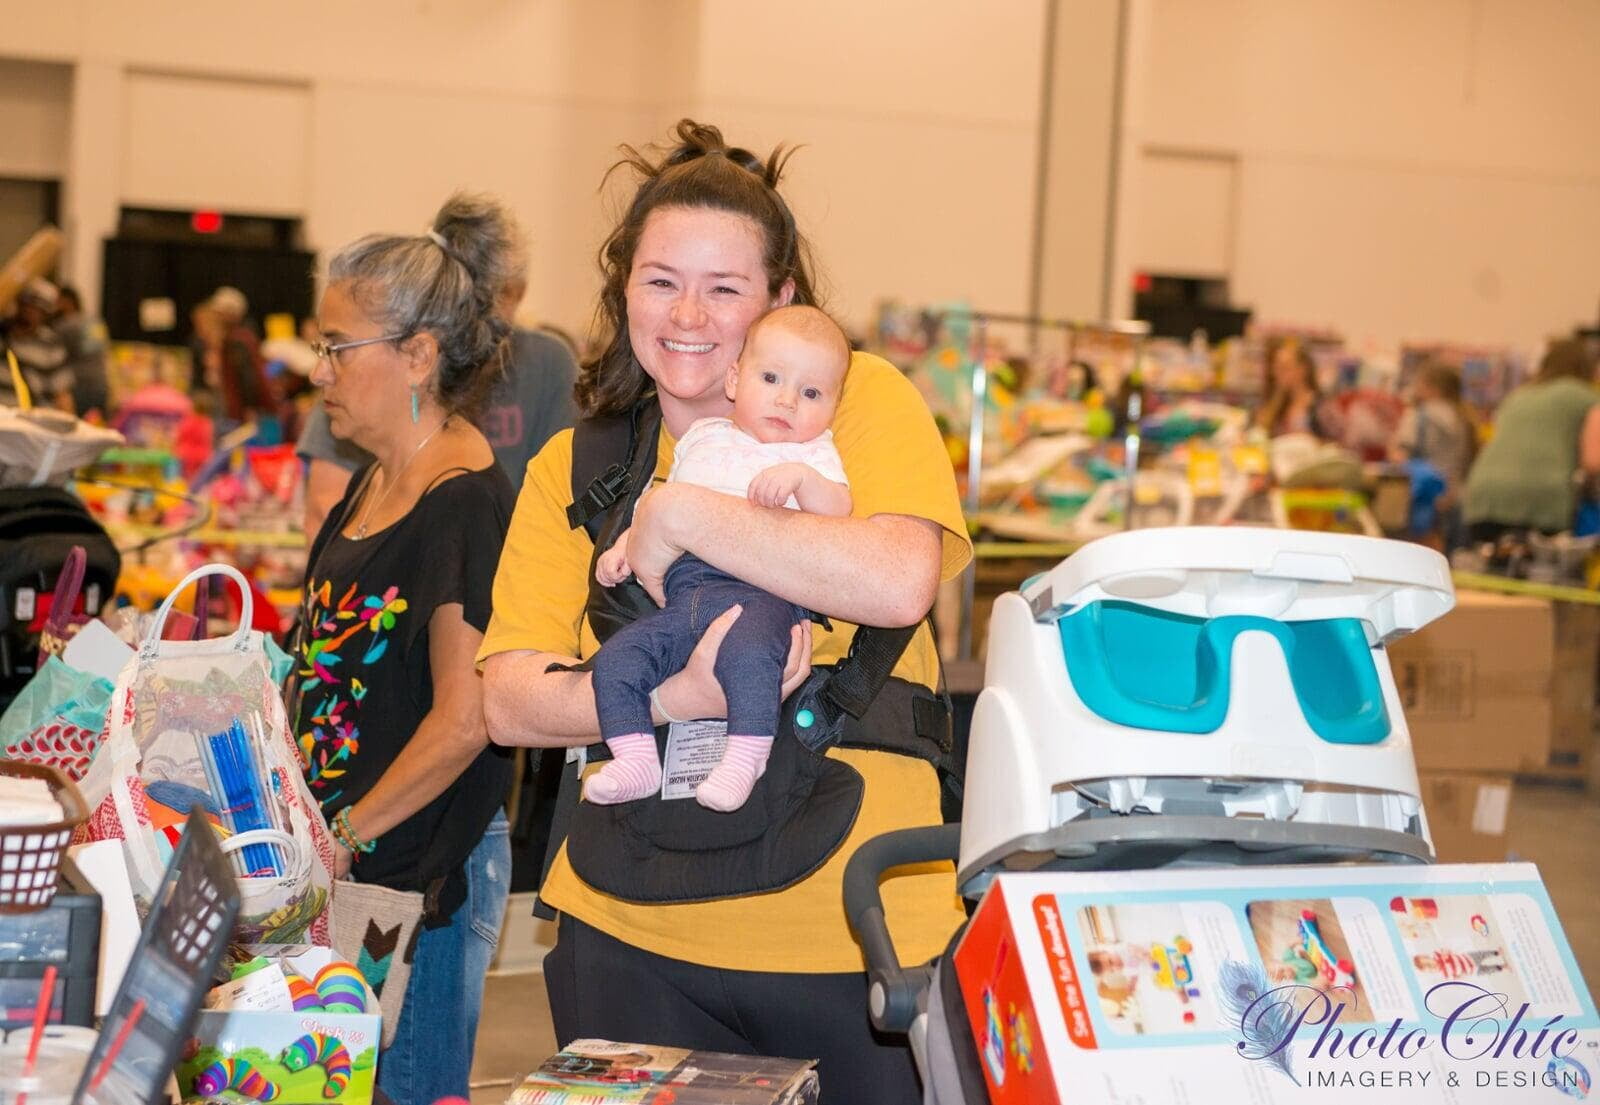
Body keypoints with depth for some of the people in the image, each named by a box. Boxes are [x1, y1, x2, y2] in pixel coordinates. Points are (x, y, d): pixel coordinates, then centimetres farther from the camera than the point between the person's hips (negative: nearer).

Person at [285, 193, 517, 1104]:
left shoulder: (465, 503, -16)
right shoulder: (374, 487, 13)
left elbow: (465, 722, -20)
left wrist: (344, 838, -15)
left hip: (422, 874, -9)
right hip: (349, 869, 9)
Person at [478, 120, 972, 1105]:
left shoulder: (861, 399, -1)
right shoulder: (574, 468, 7)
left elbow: (899, 582, -21)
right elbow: (511, 702, -3)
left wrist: (681, 515, -16)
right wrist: (677, 698, -20)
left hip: (854, 932, -2)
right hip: (631, 933, 3)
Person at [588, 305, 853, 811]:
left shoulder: (812, 454, 14)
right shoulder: (703, 438, 27)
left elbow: (838, 512, -3)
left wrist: (801, 478, -20)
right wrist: (627, 545, 17)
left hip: (760, 593, -5)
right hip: (684, 592, 5)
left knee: (749, 652, -36)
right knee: (616, 658, -14)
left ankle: (744, 759, -31)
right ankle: (636, 759, -12)